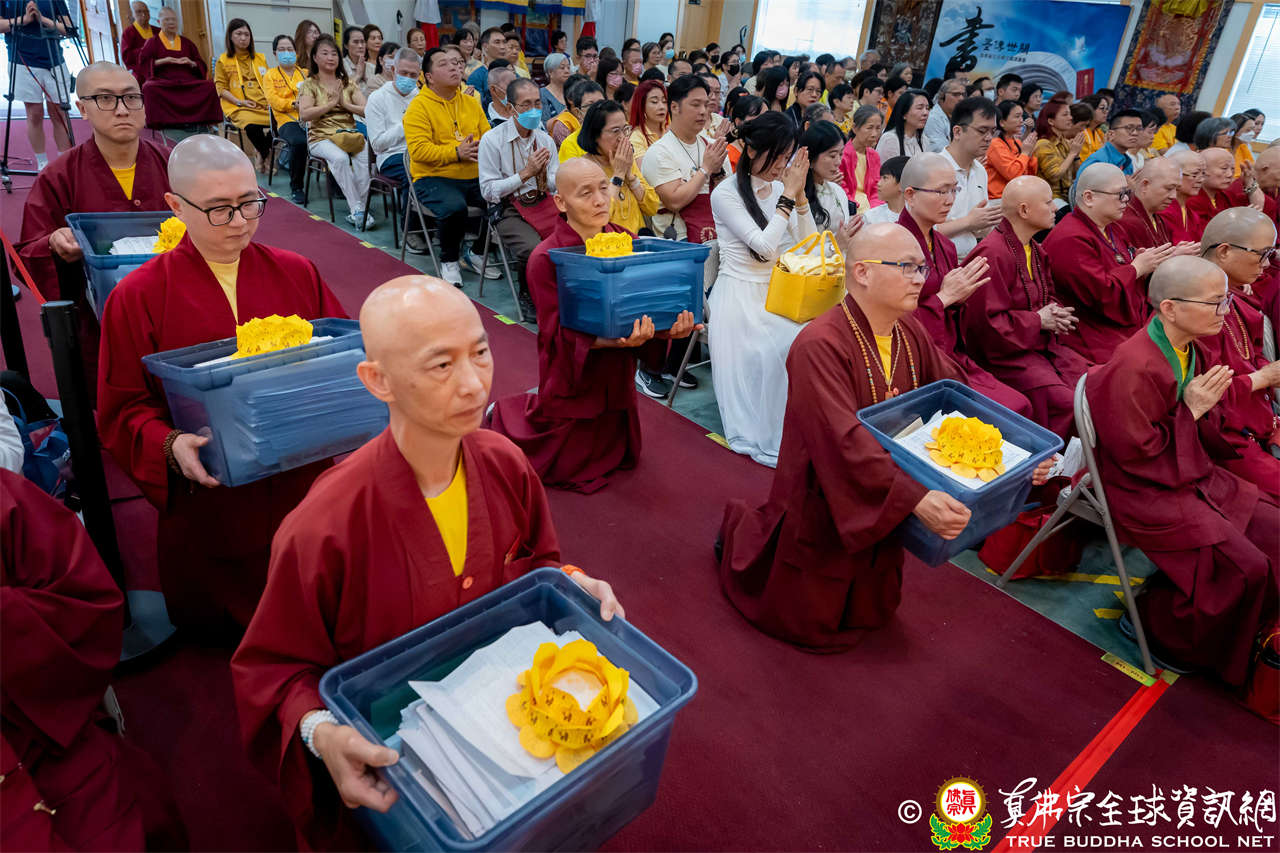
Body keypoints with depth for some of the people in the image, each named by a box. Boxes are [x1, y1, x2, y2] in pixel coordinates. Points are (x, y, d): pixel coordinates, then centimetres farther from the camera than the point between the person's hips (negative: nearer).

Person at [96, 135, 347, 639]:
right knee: (212, 624, 14)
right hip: (207, 500, -1)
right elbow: (122, 410, -3)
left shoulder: (296, 275, 2)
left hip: (304, 483, 2)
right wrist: (170, 446, -24)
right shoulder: (138, 296, -5)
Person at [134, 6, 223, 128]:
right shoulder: (152, 42, 14)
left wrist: (191, 63, -3)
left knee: (209, 86, -28)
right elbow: (142, 63, 5)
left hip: (187, 81, 2)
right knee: (149, 88, -38)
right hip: (162, 80, -2)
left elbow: (202, 66, 19)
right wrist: (162, 61, -10)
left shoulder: (186, 43, 21)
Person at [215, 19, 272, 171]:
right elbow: (221, 88, 5)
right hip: (239, 107, -3)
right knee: (252, 126, -37)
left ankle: (260, 154, -5)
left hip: (263, 103, 3)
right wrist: (239, 102, -10)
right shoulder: (223, 61, 10)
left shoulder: (260, 58, 21)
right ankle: (266, 154, -6)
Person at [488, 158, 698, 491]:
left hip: (616, 375, 6)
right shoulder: (545, 258, -21)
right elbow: (558, 334, -22)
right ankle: (503, 414, 36)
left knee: (619, 457, 24)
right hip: (571, 379, -5)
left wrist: (668, 328, -27)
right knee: (568, 468, 12)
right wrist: (613, 340, -38)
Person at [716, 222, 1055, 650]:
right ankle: (742, 528, 33)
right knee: (813, 626, 13)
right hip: (822, 506, -7)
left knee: (872, 613, 26)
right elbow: (845, 441, -37)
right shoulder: (819, 345, -29)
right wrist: (916, 498, -44)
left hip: (881, 505, 8)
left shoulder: (911, 333, -3)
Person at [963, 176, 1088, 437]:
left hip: (1043, 345, 9)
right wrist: (1038, 320, -12)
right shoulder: (992, 254, -17)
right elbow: (987, 323, -21)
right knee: (1067, 404, -24)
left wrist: (1055, 316, 5)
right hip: (1007, 355, -9)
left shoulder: (1034, 250, 15)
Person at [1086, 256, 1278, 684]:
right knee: (1244, 567, -13)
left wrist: (1208, 404, -6)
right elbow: (1134, 451, -23)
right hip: (1146, 492, -10)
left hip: (1193, 474, 10)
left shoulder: (1185, 349, 4)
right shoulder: (1136, 368, -27)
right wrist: (1190, 410, -19)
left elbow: (1203, 428, 16)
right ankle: (1163, 631, 11)